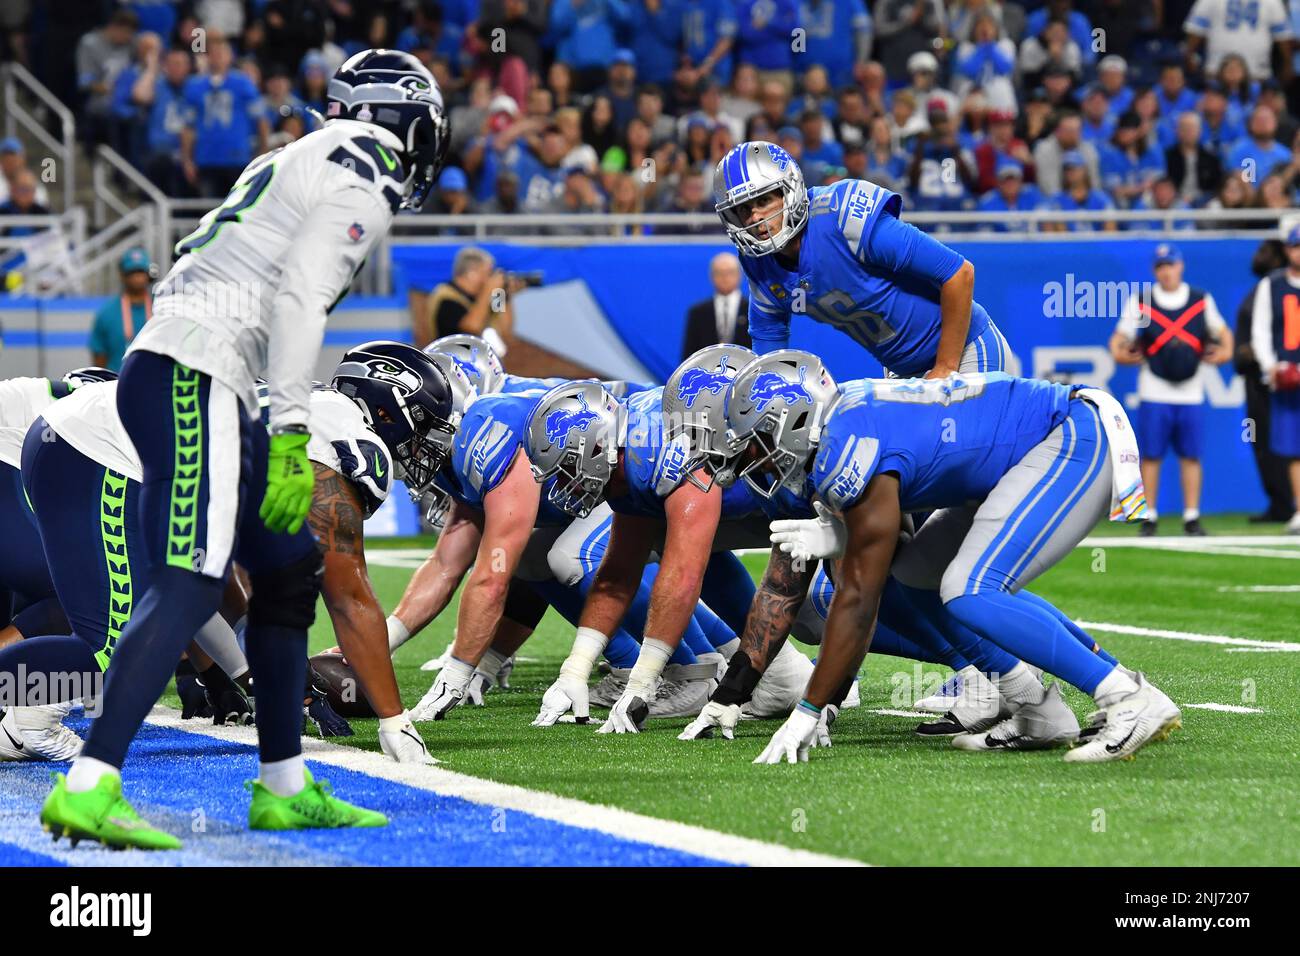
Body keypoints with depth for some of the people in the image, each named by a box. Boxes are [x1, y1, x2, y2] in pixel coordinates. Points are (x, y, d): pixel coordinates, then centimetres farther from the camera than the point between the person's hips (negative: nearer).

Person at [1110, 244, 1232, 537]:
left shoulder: (1202, 300, 9)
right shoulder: (1140, 302, 4)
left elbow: (1222, 332, 15)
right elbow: (1119, 337, 4)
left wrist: (1225, 351, -3)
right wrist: (1120, 353, -15)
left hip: (1191, 394, 1)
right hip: (1154, 394, -1)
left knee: (1191, 456, 3)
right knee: (1151, 455, -1)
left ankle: (1192, 518, 9)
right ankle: (1149, 518, 5)